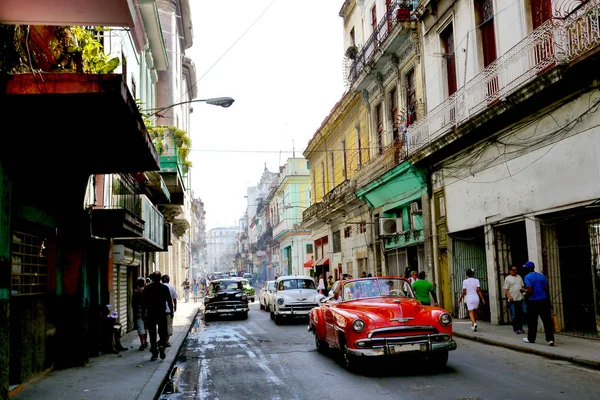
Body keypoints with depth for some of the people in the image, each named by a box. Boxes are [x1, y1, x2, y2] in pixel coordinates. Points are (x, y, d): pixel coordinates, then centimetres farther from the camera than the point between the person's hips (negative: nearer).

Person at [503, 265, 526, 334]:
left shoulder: (519, 277, 13)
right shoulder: (508, 278, -2)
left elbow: (522, 286, 21)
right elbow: (506, 289, -6)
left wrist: (523, 289, -2)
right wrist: (509, 296, -21)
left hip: (520, 299, 5)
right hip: (512, 300, -5)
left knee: (521, 314, 8)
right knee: (514, 315, -1)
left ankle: (520, 328, 20)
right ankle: (515, 329, 7)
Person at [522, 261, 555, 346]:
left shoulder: (528, 277, -8)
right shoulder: (541, 275, 7)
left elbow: (530, 290, -16)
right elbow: (546, 288, 7)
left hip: (533, 302, -4)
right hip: (543, 300, 4)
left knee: (532, 321, 8)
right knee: (547, 320, 1)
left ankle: (531, 339, 19)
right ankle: (550, 339, -6)